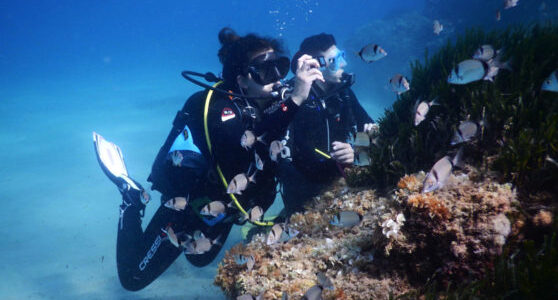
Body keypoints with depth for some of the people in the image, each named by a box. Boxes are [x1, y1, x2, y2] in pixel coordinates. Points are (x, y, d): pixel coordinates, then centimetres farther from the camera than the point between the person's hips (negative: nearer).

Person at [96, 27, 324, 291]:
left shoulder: (277, 104, -12)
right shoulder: (218, 105, -31)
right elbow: (247, 144, -52)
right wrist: (296, 99, -56)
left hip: (222, 212, 7)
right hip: (188, 208, -6)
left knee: (200, 260, 35)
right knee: (133, 279, 9)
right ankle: (132, 198, 21)